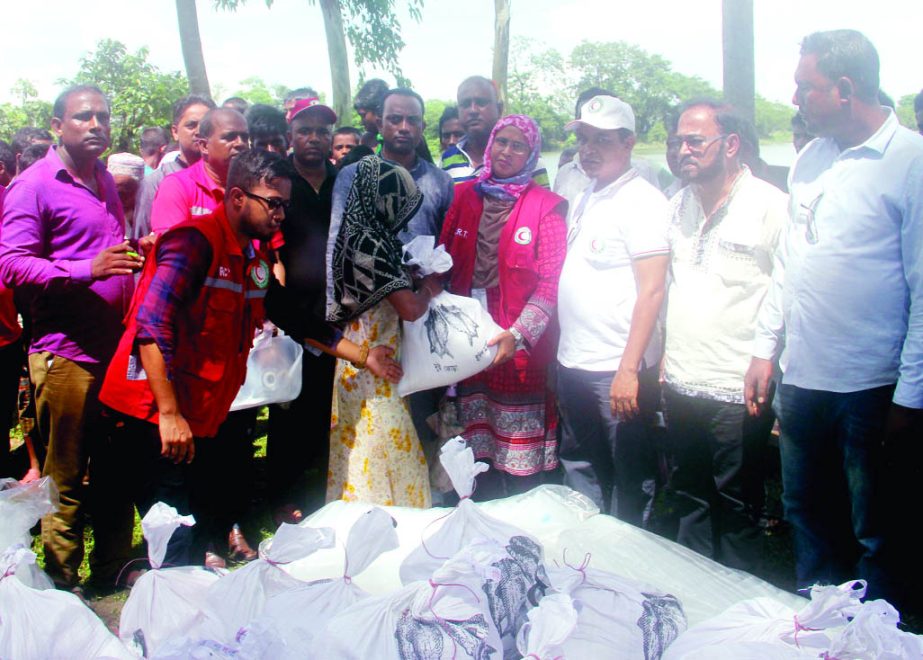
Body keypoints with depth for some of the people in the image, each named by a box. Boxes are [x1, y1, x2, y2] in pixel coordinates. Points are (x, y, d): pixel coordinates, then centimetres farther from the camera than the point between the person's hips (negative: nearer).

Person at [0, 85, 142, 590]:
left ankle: (110, 570, 29)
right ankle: (62, 586, 16)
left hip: (115, 348, 7)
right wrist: (87, 270, -25)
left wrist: (138, 254, 10)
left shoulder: (104, 180, 17)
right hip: (66, 354, -7)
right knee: (65, 479, 2)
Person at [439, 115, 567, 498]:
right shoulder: (464, 196, 10)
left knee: (520, 455, 0)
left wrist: (518, 335, -21)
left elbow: (550, 282, -9)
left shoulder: (546, 207, -3)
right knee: (478, 445, 10)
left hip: (521, 344, -3)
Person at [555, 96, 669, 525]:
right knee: (579, 467, 20)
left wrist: (629, 369, -22)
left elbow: (651, 291, -18)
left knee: (630, 480, 5)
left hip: (617, 368, -8)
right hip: (573, 362, 9)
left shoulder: (642, 200, -12)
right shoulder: (583, 200, 13)